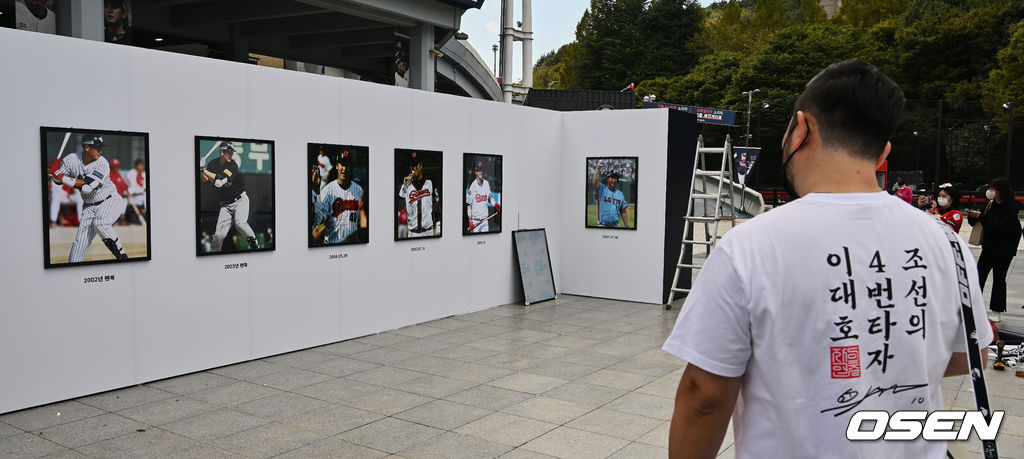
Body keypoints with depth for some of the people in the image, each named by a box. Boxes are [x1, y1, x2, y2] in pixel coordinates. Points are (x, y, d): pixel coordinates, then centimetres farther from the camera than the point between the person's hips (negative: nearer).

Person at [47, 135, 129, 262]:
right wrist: (55, 169, -21)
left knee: (99, 223, -31)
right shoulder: (71, 160, -9)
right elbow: (57, 180, 1)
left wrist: (62, 177, -29)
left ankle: (121, 255, -17)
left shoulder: (102, 164, -21)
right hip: (89, 206, 4)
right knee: (80, 241, -3)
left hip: (110, 201, -4)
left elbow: (87, 187, -29)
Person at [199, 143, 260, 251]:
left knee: (240, 224, -27)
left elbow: (219, 182, -25)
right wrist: (201, 171, -8)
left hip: (240, 200, -4)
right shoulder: (213, 163, 1)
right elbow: (206, 180, 10)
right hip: (225, 204, 4)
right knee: (219, 234, -6)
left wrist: (204, 170, -21)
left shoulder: (232, 166, -15)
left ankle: (255, 244, -9)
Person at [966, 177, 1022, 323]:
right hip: (989, 246, 6)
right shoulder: (991, 203, 2)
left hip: (1004, 249, -6)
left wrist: (981, 217, -25)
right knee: (980, 274, 3)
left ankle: (997, 311, 12)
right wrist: (973, 217, -13)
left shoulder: (1011, 207, -16)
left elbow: (1000, 227, -25)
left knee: (999, 278, 1)